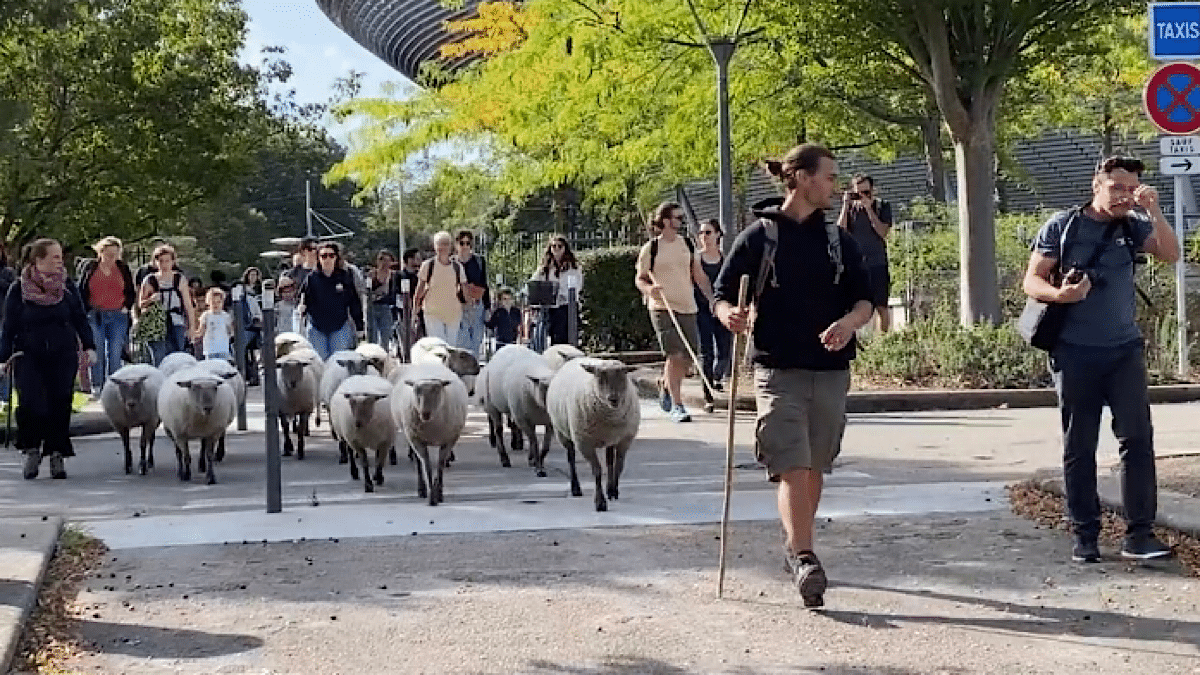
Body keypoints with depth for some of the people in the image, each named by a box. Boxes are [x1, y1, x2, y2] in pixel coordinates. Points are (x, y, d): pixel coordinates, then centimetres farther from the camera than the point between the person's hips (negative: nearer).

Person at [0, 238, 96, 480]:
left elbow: (80, 319, 11)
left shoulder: (67, 287, 5)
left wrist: (89, 346, 2)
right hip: (28, 356, -2)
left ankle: (56, 455, 11)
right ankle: (32, 450, 5)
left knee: (60, 405, -2)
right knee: (31, 404, -16)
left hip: (63, 356, 2)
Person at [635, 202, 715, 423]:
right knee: (675, 355, -15)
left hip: (687, 307, 5)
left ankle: (667, 389, 31)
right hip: (662, 307, -5)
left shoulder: (687, 244, 10)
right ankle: (676, 405, -9)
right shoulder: (651, 248, -2)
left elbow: (699, 276, 15)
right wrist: (649, 288, -18)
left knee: (688, 357, 4)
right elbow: (639, 278, 4)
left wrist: (713, 301, 9)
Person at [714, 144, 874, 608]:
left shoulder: (839, 240, 12)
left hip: (831, 370, 5)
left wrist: (849, 322, -11)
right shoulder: (759, 237, -1)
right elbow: (722, 295, 0)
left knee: (814, 468, 12)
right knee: (792, 468, -15)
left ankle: (794, 544, 29)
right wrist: (730, 315, -23)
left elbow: (865, 300, 11)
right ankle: (804, 560, -21)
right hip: (778, 369, -4)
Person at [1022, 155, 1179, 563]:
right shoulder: (1063, 226, 0)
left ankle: (1139, 534, -4)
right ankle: (1085, 536, 13)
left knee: (1138, 436, -7)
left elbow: (1170, 255, -8)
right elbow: (1032, 281, -1)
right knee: (1079, 447, 4)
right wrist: (1059, 293, -22)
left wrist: (1153, 210, -19)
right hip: (1075, 353, -2)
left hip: (1124, 350, 2)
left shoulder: (1133, 226, 6)